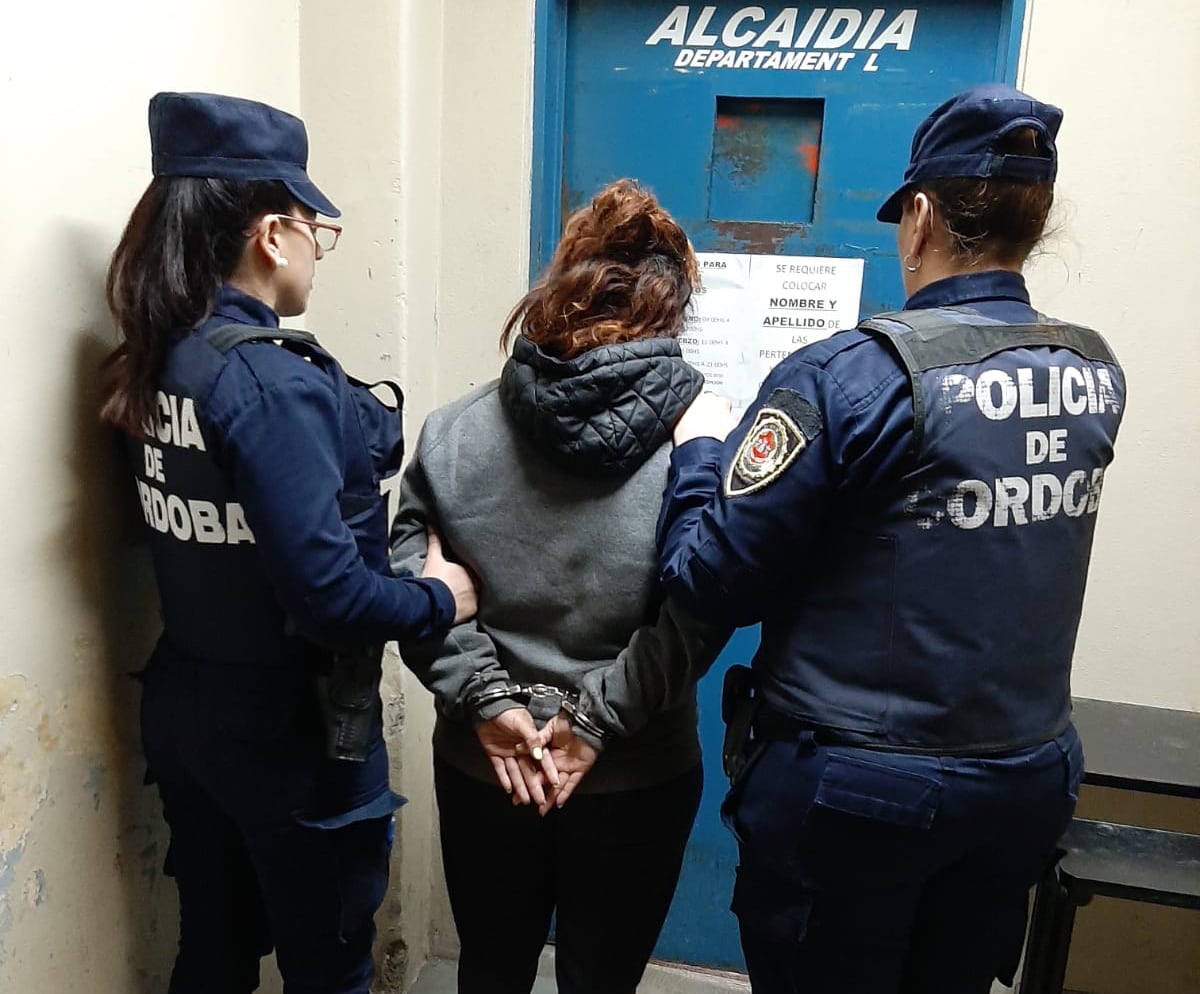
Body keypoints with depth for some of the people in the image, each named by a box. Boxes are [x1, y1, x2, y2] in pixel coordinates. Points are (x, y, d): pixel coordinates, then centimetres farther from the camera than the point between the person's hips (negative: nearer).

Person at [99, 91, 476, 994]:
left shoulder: (151, 364, 1)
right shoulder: (275, 381, -24)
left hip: (186, 708, 8)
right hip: (289, 730, -7)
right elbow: (323, 590, -29)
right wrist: (440, 600, -12)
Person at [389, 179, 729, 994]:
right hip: (636, 777, -2)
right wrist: (597, 718, -14)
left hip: (481, 767, 3)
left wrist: (486, 699, -9)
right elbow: (700, 614, -20)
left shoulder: (454, 430, -3)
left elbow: (411, 582, -10)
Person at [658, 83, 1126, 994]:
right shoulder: (1095, 376, -1)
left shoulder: (849, 377, -21)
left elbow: (711, 582, -18)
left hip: (855, 791, -5)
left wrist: (700, 447, -1)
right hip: (1029, 784, 6)